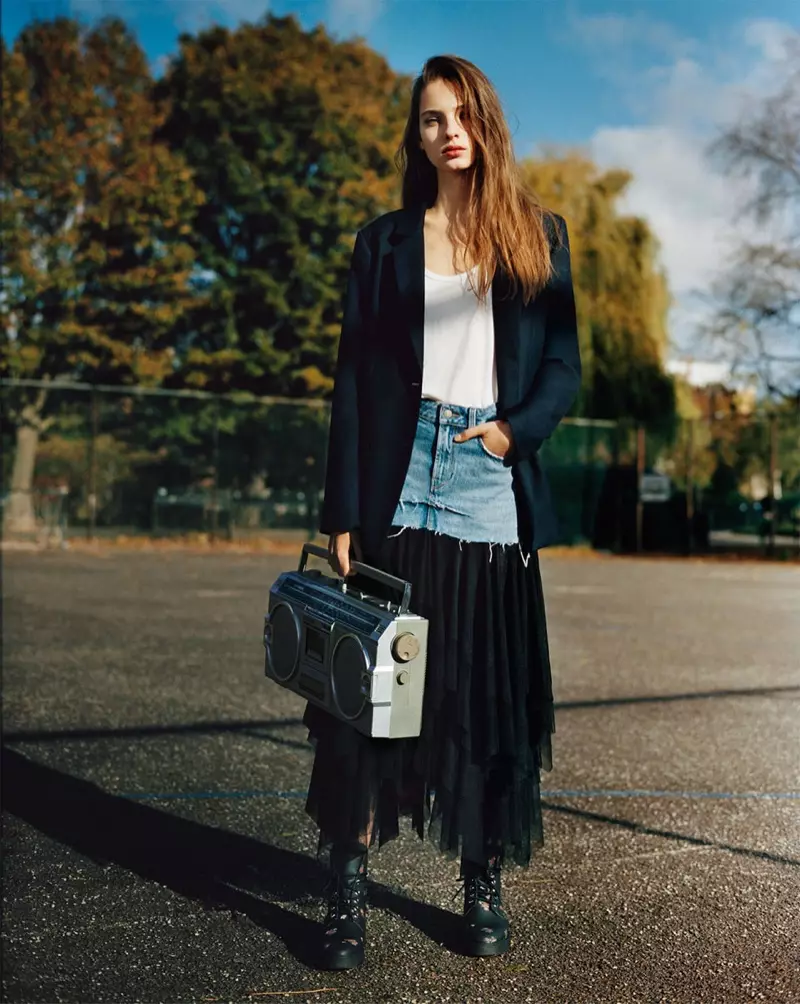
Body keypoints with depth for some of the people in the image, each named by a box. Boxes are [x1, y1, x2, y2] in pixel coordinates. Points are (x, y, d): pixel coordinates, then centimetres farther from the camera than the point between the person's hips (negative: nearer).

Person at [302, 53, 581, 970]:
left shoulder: (539, 236, 13)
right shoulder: (386, 241, 11)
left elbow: (564, 367, 9)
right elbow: (353, 378, 5)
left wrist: (517, 428, -12)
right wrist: (343, 512, -3)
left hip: (494, 489, 1)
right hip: (401, 482, 0)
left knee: (492, 693, 3)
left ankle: (484, 884, 16)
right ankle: (348, 888, 6)